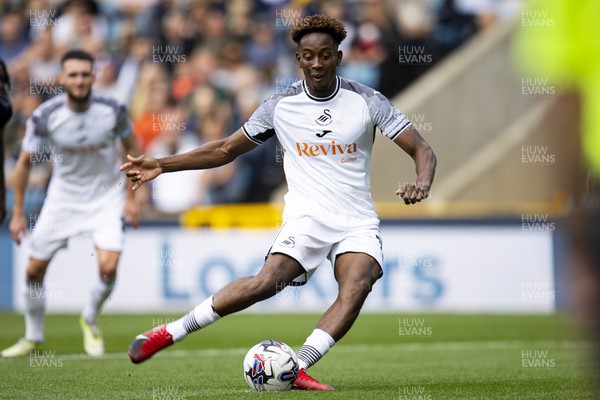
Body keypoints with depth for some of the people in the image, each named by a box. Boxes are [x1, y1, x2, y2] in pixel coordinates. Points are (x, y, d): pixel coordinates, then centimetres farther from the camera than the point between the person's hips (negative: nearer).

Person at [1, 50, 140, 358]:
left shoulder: (112, 111, -18)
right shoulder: (45, 116, -19)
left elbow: (130, 147, 2)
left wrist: (131, 197, 0)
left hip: (106, 196, -1)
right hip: (63, 196, 1)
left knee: (108, 268, -18)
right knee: (35, 269, 0)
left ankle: (90, 320, 13)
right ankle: (33, 338, 23)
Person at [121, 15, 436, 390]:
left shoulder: (367, 102, -2)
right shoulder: (281, 106, 3)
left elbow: (422, 150, -2)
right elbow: (225, 150, 13)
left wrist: (422, 183, -25)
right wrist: (161, 165, 5)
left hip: (358, 224, 1)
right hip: (306, 218, -1)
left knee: (356, 288, -29)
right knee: (268, 281, -25)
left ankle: (297, 369, -33)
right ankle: (171, 332, -17)